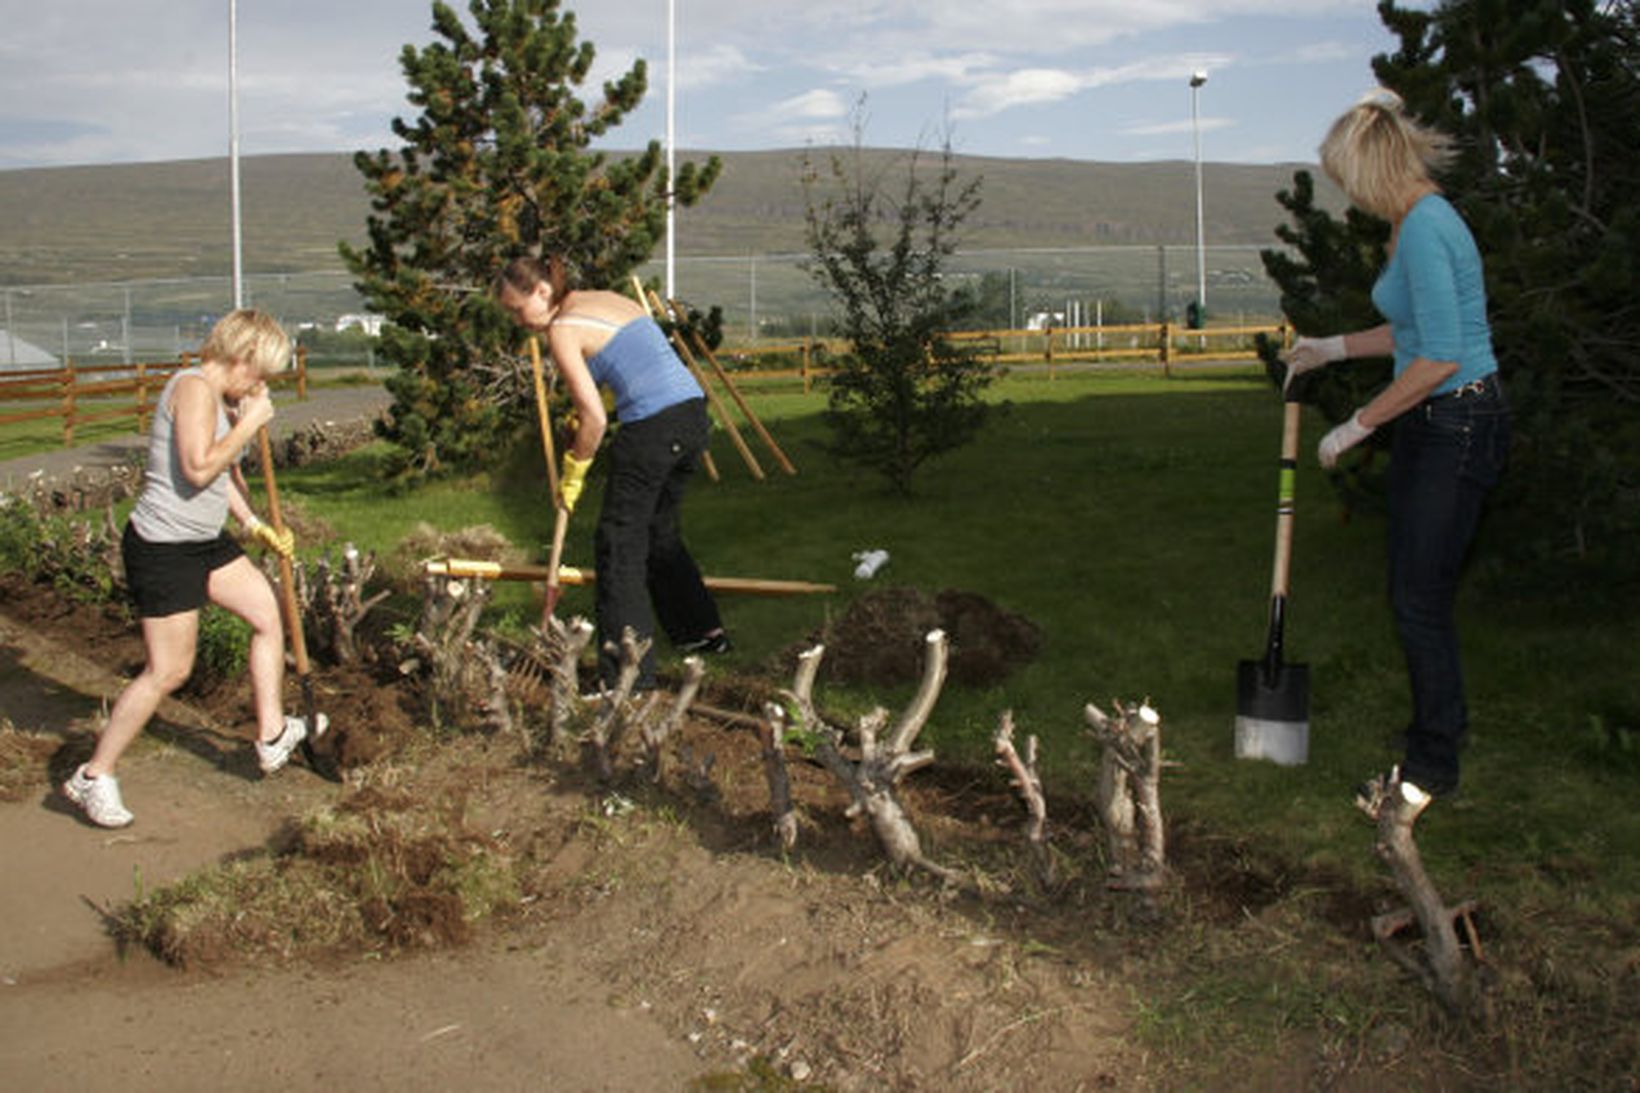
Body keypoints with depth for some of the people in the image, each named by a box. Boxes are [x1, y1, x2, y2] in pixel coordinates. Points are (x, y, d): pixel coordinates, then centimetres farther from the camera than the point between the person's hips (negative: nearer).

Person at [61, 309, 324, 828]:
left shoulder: (227, 400, 11)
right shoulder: (193, 387, -18)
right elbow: (198, 468, -29)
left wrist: (256, 525, 12)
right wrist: (249, 423, -19)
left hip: (205, 542, 10)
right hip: (162, 549, -10)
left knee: (269, 613, 14)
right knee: (168, 672, -4)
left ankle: (273, 736, 27)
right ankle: (93, 777, 11)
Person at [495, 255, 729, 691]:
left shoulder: (562, 330, -6)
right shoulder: (608, 299, 19)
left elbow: (595, 419, -11)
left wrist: (572, 475, 3)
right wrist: (582, 410, 22)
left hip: (653, 428, -9)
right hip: (694, 414, 9)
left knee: (619, 544, 1)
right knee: (660, 530, 26)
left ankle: (628, 671, 0)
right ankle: (703, 630, 36)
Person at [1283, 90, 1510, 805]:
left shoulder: (1424, 228, -20)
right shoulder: (1414, 222, 12)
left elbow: (1439, 356, -24)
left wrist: (1356, 427, -16)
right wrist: (1333, 348, 35)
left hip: (1458, 425, -10)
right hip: (1434, 425, 10)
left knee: (1421, 598, -3)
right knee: (1413, 591, 15)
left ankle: (1432, 767, 11)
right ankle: (1442, 727, 28)